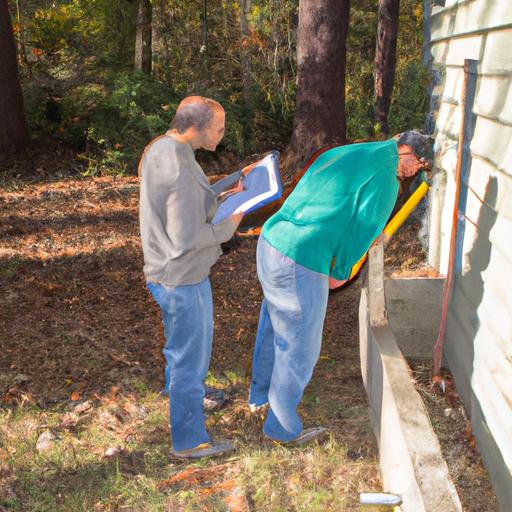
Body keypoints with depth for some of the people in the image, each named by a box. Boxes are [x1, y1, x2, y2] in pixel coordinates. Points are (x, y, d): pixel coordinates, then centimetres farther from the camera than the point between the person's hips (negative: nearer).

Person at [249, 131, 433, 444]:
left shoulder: (342, 154, 14)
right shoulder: (386, 181, -10)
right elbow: (362, 230, -9)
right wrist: (341, 274, 7)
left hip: (270, 242, 9)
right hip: (301, 265, -9)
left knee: (272, 327, 27)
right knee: (299, 348, 9)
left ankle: (260, 395, 49)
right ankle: (284, 428, 27)